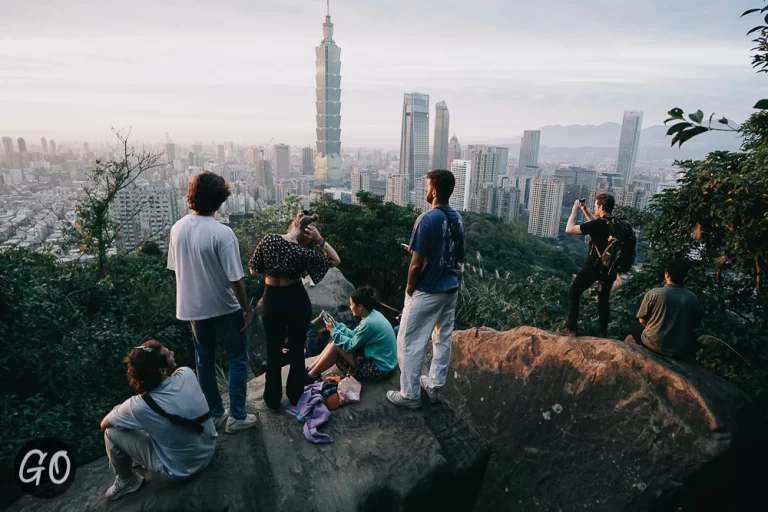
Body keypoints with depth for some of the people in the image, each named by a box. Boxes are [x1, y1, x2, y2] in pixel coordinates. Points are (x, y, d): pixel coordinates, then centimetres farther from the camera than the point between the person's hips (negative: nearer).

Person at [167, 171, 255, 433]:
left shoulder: (177, 229, -4)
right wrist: (246, 309, -10)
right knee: (237, 359, 11)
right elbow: (235, 279, -22)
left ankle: (214, 414, 31)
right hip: (225, 307, -5)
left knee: (204, 360, 18)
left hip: (193, 307, 6)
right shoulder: (222, 233, -23)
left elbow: (175, 268, 7)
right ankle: (237, 416, 18)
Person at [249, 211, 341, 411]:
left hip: (272, 301, 2)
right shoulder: (303, 252, -17)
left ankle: (273, 400, 26)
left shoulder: (268, 240, -11)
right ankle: (295, 396, 29)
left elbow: (254, 271, -3)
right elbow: (336, 261, -6)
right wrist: (320, 240, -13)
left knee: (273, 352, 15)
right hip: (296, 301, -2)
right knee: (297, 350, 16)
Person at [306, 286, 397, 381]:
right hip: (376, 359, 9)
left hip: (379, 369, -9)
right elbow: (354, 335, 11)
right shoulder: (373, 314, 3)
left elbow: (351, 346, -15)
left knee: (336, 345, -10)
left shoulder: (369, 323, -25)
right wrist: (335, 324, 8)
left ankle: (311, 375, 5)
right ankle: (311, 369, 12)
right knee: (336, 341, 6)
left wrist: (333, 331, -5)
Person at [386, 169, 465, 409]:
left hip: (426, 292, -8)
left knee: (410, 342, 5)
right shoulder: (458, 219, 3)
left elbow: (417, 263, -20)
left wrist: (409, 288, -5)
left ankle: (409, 394, 14)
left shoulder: (427, 219, -21)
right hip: (450, 289, 8)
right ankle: (434, 386, 31)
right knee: (443, 339, 17)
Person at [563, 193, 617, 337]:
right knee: (604, 298, 18)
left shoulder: (599, 223, -21)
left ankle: (571, 328, 1)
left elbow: (569, 229, -20)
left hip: (594, 266, -7)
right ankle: (603, 331, 23)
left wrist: (574, 211, -8)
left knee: (573, 293, 4)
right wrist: (585, 210, 18)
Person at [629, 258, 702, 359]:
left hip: (654, 346, -3)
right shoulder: (693, 298, -7)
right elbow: (695, 326, 5)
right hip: (683, 351, 3)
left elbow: (642, 321, -4)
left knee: (635, 325, 25)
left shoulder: (653, 294, -15)